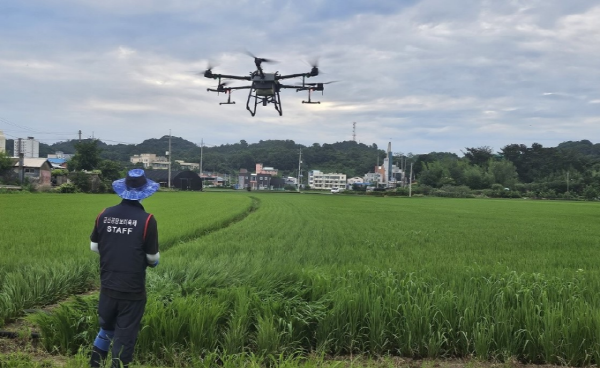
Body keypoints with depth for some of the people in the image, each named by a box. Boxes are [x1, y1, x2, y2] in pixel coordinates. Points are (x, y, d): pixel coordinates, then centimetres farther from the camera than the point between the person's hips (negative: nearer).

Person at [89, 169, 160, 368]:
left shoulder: (104, 215, -2)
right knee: (124, 338, 8)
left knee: (106, 330, 25)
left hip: (108, 287, 4)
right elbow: (153, 258, -10)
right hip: (132, 291, -4)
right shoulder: (146, 219, -15)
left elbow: (94, 247, 7)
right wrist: (151, 260, 13)